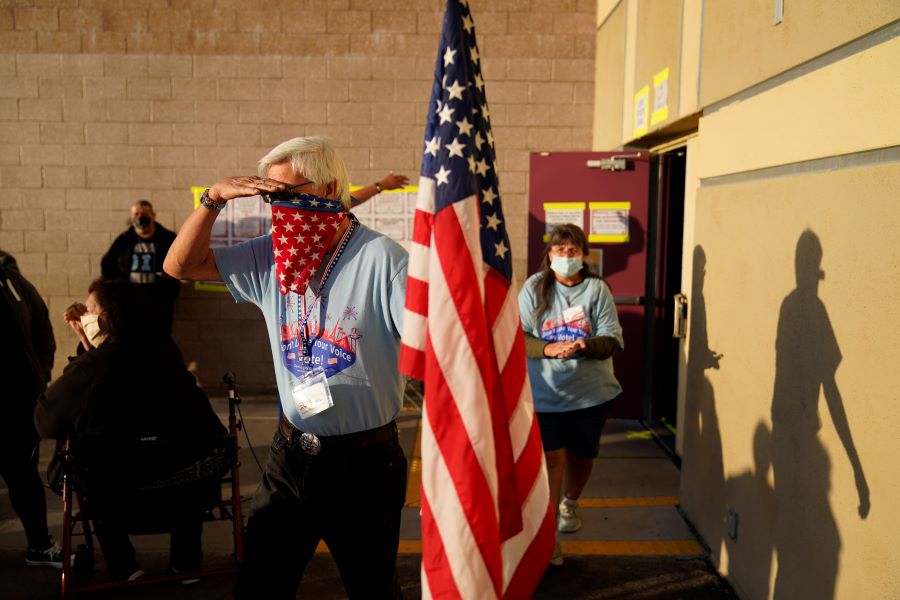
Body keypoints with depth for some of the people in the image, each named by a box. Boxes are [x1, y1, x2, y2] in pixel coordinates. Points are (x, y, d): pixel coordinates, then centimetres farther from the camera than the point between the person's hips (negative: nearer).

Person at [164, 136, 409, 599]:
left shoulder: (379, 258, -16)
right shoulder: (269, 258, 1)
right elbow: (179, 265, 5)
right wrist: (214, 199, -8)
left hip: (364, 461, -4)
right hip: (291, 456, 5)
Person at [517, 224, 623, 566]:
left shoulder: (597, 289, -3)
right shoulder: (534, 288, -2)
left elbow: (613, 341, -7)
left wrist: (583, 346, -27)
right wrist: (548, 348, -27)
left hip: (591, 392, 2)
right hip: (545, 392, -2)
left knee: (582, 456, 18)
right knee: (552, 458, -7)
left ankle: (570, 504, 47)